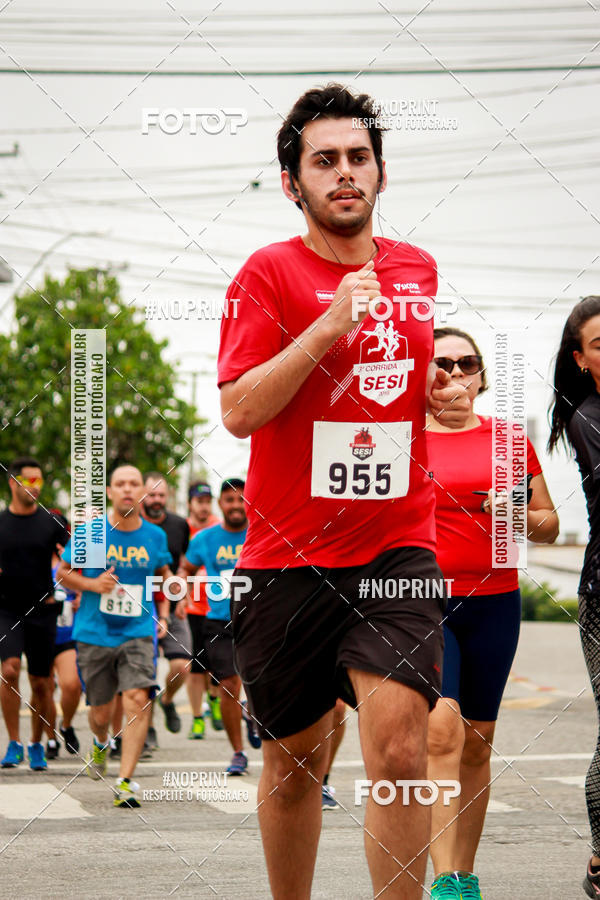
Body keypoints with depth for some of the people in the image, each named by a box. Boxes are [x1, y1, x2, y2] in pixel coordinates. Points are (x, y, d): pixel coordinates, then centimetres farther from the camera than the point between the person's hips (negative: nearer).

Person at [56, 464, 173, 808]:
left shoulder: (155, 535, 2)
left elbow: (164, 573, 22)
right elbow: (64, 572, 6)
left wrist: (163, 615, 13)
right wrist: (93, 584, -12)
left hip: (138, 633, 0)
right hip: (94, 634, 0)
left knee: (138, 701, -20)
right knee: (101, 713, 10)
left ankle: (125, 781, -18)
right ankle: (100, 743, 47)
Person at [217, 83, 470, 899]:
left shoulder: (418, 270, 11)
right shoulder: (269, 273, -4)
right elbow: (238, 410, -14)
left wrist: (443, 398, 6)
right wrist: (330, 325, -21)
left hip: (398, 547, 2)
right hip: (289, 556, -2)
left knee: (399, 746, -16)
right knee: (293, 759, 10)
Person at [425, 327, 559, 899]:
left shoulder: (509, 438, 10)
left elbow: (550, 525, 13)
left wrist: (521, 518, -7)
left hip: (493, 604, 3)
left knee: (477, 742, 7)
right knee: (441, 727, -19)